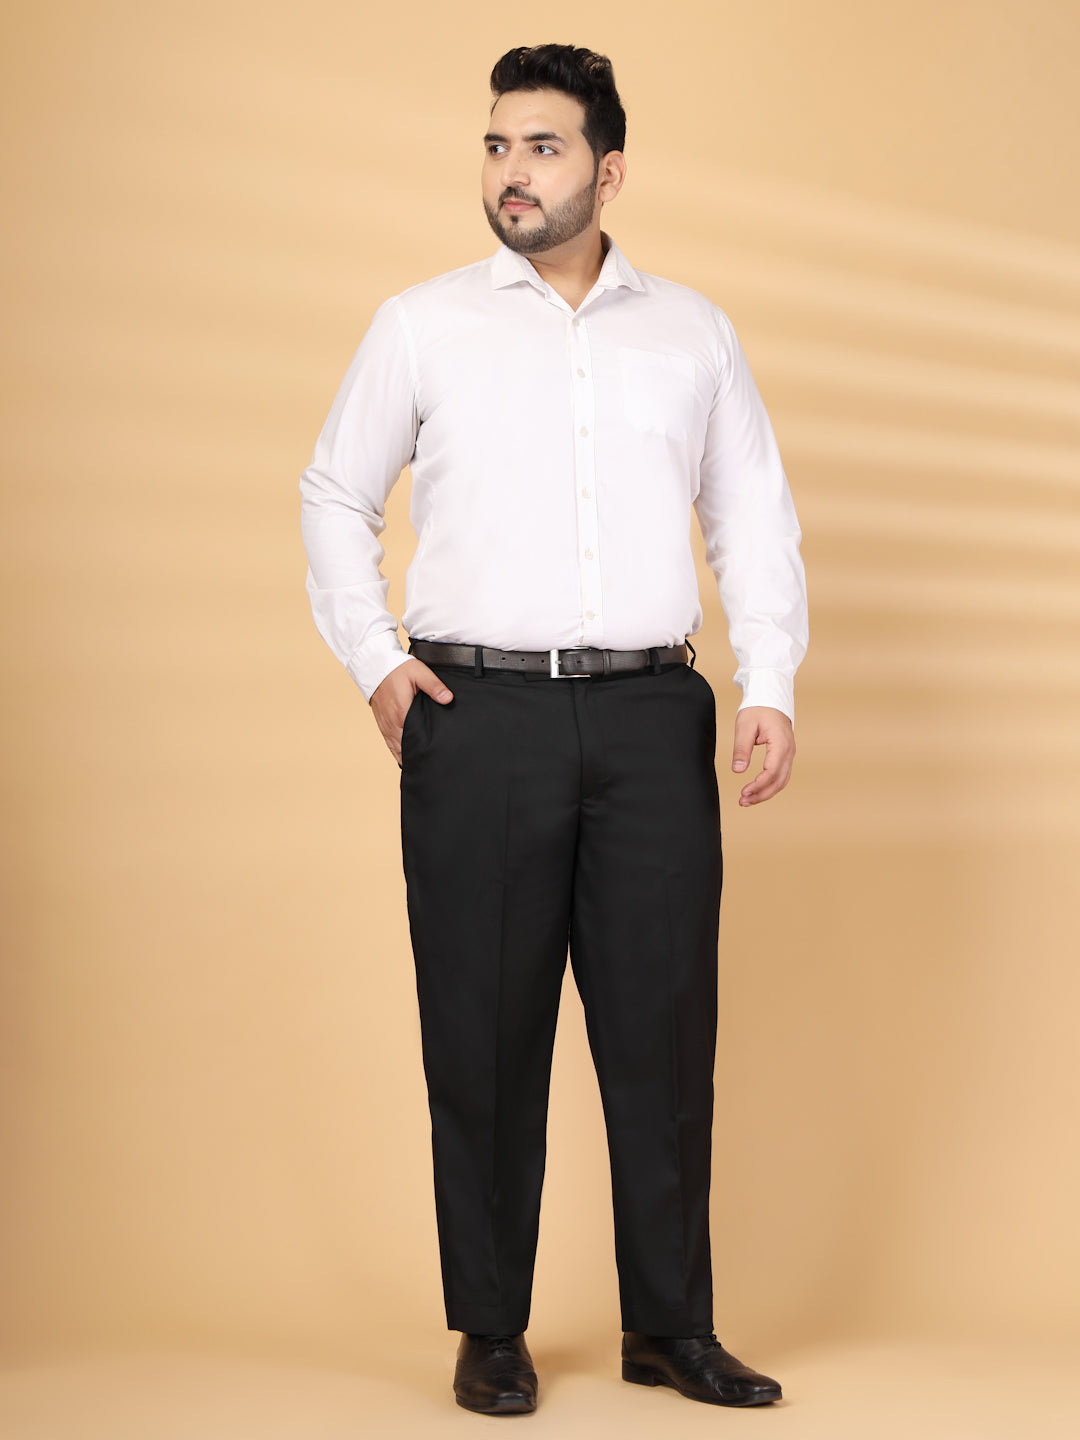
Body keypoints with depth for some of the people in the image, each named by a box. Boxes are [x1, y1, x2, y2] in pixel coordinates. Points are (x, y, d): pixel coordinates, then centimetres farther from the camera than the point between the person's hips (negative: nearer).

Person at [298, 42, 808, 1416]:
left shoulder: (693, 332, 12)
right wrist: (373, 661, 3)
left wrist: (771, 686, 2)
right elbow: (335, 494, 15)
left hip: (651, 714, 1)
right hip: (480, 714, -1)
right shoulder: (422, 325, 8)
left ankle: (672, 1325, 16)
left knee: (664, 1024, 3)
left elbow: (756, 519, 13)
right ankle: (490, 1330, 15)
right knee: (484, 1032, 3)